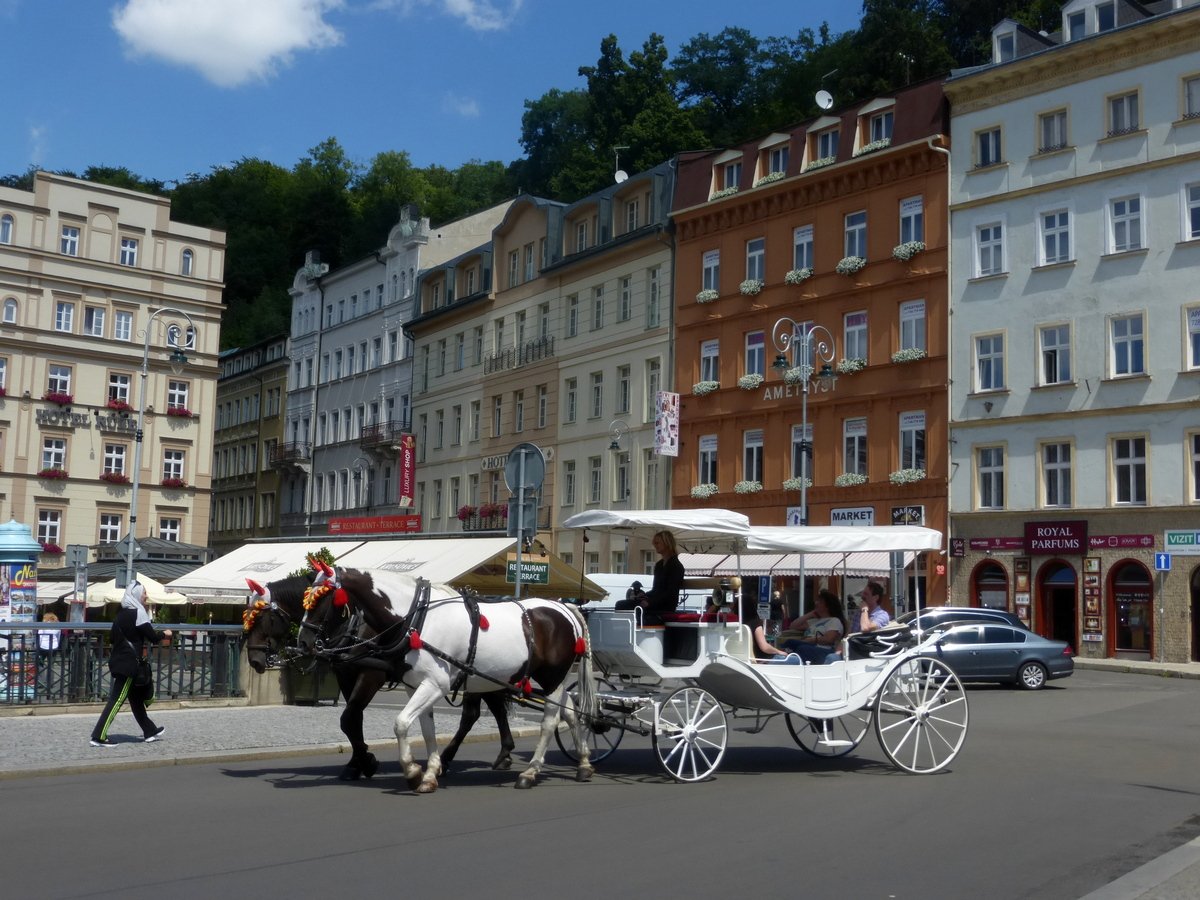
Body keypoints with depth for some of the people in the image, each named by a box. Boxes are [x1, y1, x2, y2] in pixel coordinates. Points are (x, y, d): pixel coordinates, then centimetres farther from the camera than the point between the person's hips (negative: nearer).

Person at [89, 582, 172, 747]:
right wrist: (164, 634, 8)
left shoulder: (122, 613, 12)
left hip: (119, 660, 9)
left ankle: (150, 731, 23)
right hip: (128, 662, -9)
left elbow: (114, 636, 17)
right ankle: (99, 736, -9)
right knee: (117, 698, -7)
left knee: (136, 697, 15)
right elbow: (152, 636, -12)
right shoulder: (138, 612, -12)